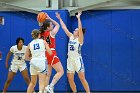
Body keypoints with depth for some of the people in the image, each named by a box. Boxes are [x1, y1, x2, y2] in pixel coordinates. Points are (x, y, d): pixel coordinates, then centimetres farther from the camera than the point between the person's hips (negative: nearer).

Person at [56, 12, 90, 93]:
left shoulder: (80, 39, -6)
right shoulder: (71, 37, 10)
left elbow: (80, 28, -21)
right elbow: (64, 27, 12)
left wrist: (78, 18, -22)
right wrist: (60, 18, 12)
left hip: (77, 60, -6)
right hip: (70, 60, 6)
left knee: (82, 79, -6)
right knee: (70, 79, 5)